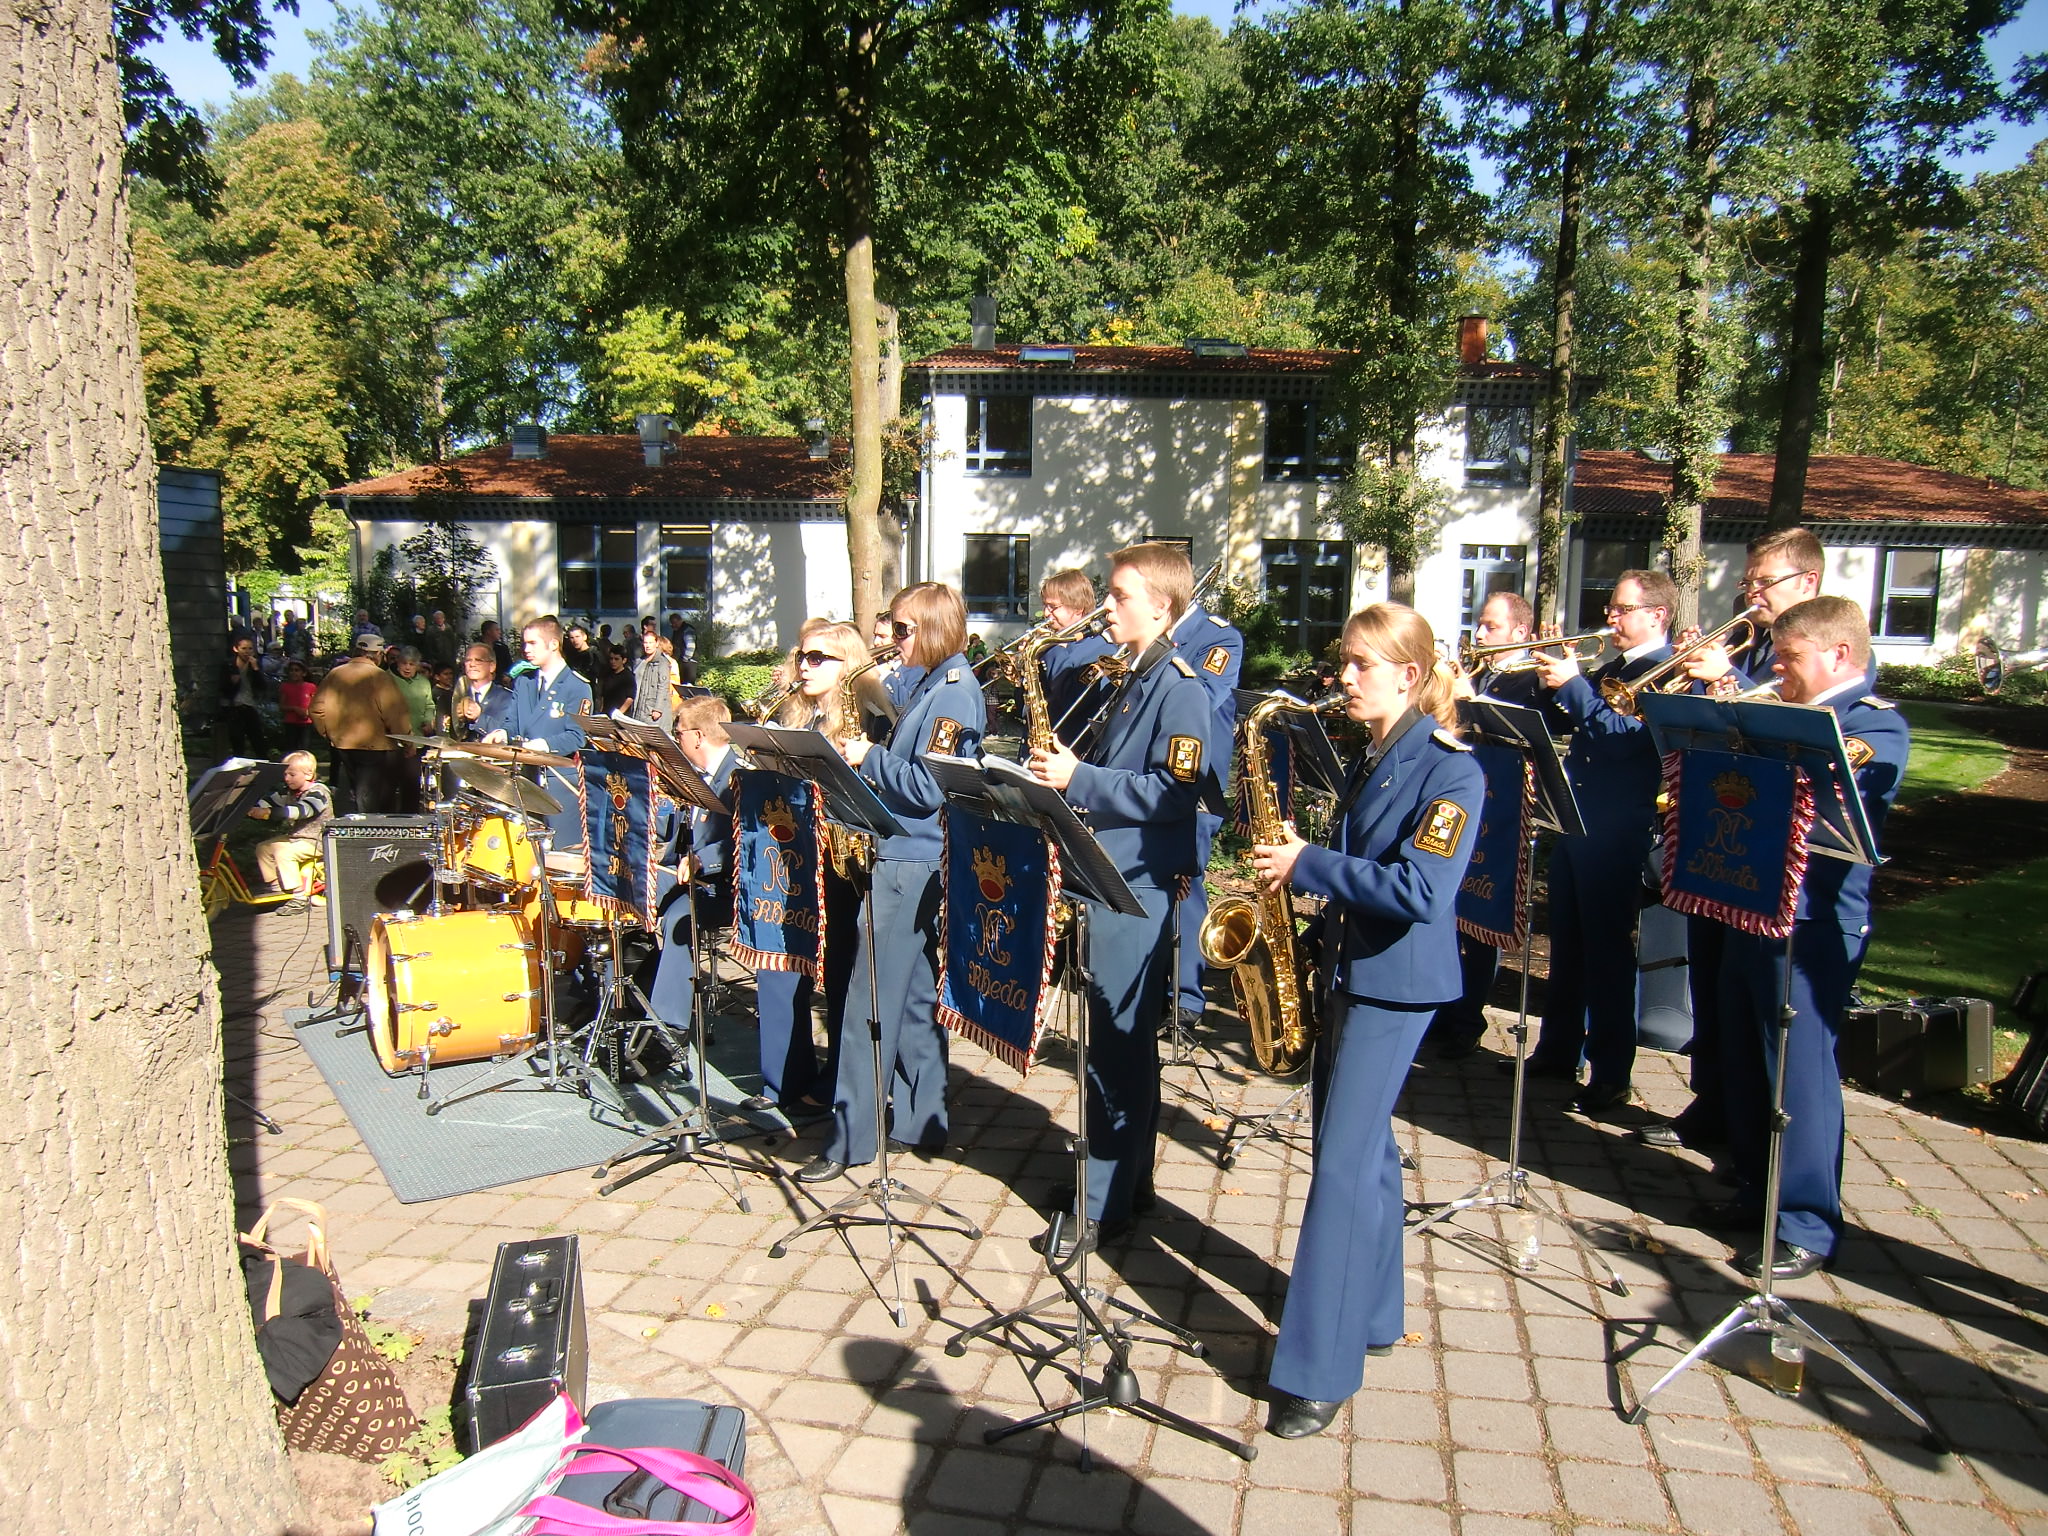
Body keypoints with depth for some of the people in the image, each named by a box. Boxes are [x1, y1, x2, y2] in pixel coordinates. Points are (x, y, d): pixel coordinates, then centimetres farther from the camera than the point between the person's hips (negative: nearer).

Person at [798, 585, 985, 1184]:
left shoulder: (954, 691, -14)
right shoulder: (923, 684, 15)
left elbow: (929, 787, -21)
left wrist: (869, 756, -14)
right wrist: (866, 752, 3)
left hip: (912, 860, -10)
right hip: (904, 852, 10)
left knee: (873, 997, -5)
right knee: (913, 993, 14)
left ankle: (851, 1137, 3)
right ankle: (921, 1117, 23)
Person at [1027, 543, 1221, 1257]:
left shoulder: (1179, 687, -12)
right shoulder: (1132, 680, 16)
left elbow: (1174, 793, -21)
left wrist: (1079, 779, -21)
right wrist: (1065, 769, 5)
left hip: (1139, 884, -9)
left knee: (1118, 1044, -3)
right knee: (1114, 1037, 16)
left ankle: (1106, 1203, 8)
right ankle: (1123, 1173, 28)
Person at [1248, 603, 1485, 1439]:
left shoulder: (1450, 772, -15)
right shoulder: (1368, 760, 10)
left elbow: (1421, 891, -26)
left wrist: (1308, 863, -21)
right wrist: (1290, 861, 2)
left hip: (1394, 984, -8)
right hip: (1344, 970, 8)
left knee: (1346, 1162, -8)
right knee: (1361, 1149, 17)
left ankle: (1320, 1370, 0)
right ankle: (1369, 1315, 32)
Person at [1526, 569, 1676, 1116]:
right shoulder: (1609, 670, 17)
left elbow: (1623, 734, -23)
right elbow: (1571, 722, 15)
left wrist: (1571, 685, -23)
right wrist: (1555, 681, 1)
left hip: (1616, 830, -9)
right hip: (1577, 819, 9)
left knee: (1607, 949, -3)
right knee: (1567, 942, 16)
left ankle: (1611, 1074, 5)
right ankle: (1558, 1050, 28)